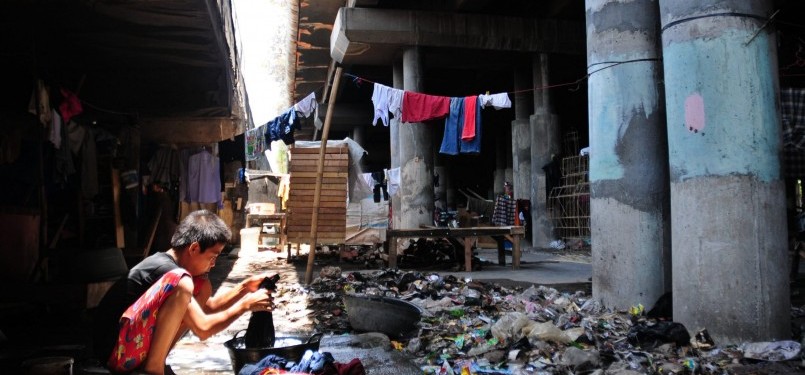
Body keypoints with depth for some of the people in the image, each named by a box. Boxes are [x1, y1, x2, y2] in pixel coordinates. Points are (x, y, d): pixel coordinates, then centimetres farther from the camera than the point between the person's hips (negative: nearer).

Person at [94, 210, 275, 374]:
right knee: (182, 284, -28)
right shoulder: (165, 269, -20)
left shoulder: (165, 262, 8)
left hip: (138, 350, 10)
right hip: (117, 352, -10)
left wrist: (245, 287, 6)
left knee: (202, 287, 9)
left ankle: (156, 360, 4)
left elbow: (207, 306, 18)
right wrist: (245, 305, -10)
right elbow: (203, 329, -21)